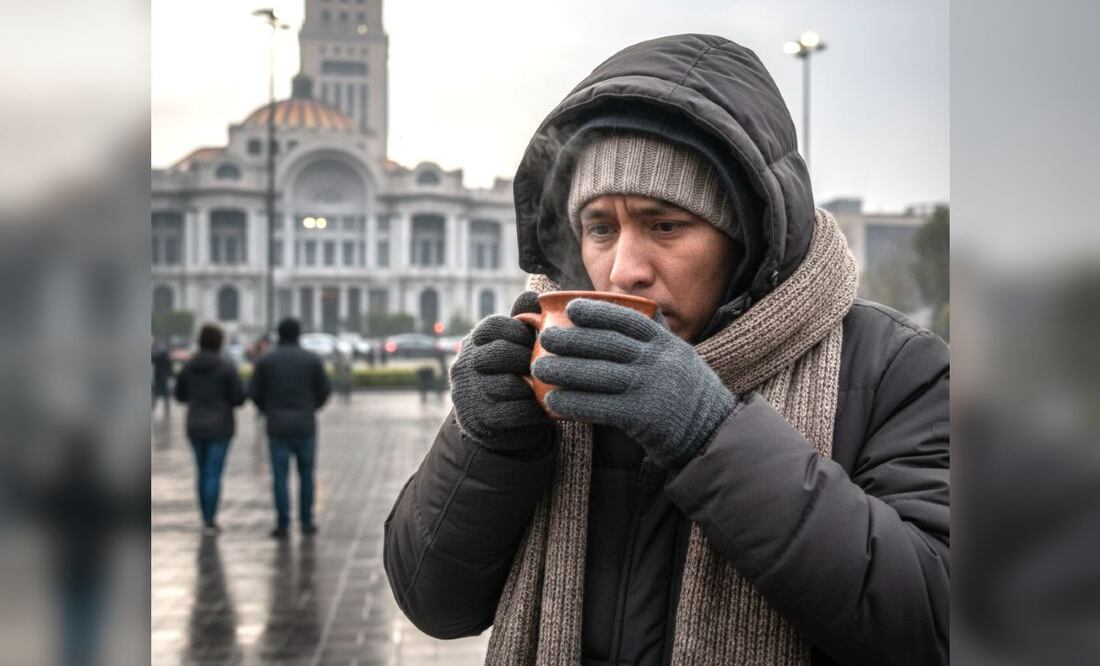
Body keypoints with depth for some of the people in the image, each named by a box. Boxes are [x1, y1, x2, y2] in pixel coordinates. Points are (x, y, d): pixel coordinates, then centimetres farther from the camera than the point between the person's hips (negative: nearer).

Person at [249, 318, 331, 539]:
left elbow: (254, 392, -1)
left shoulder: (265, 360, -1)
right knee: (306, 475, 10)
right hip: (305, 425, 0)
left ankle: (283, 525, 1)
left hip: (277, 427, 0)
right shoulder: (312, 359, -2)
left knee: (280, 477, 3)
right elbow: (325, 390, 0)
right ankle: (306, 522, 13)